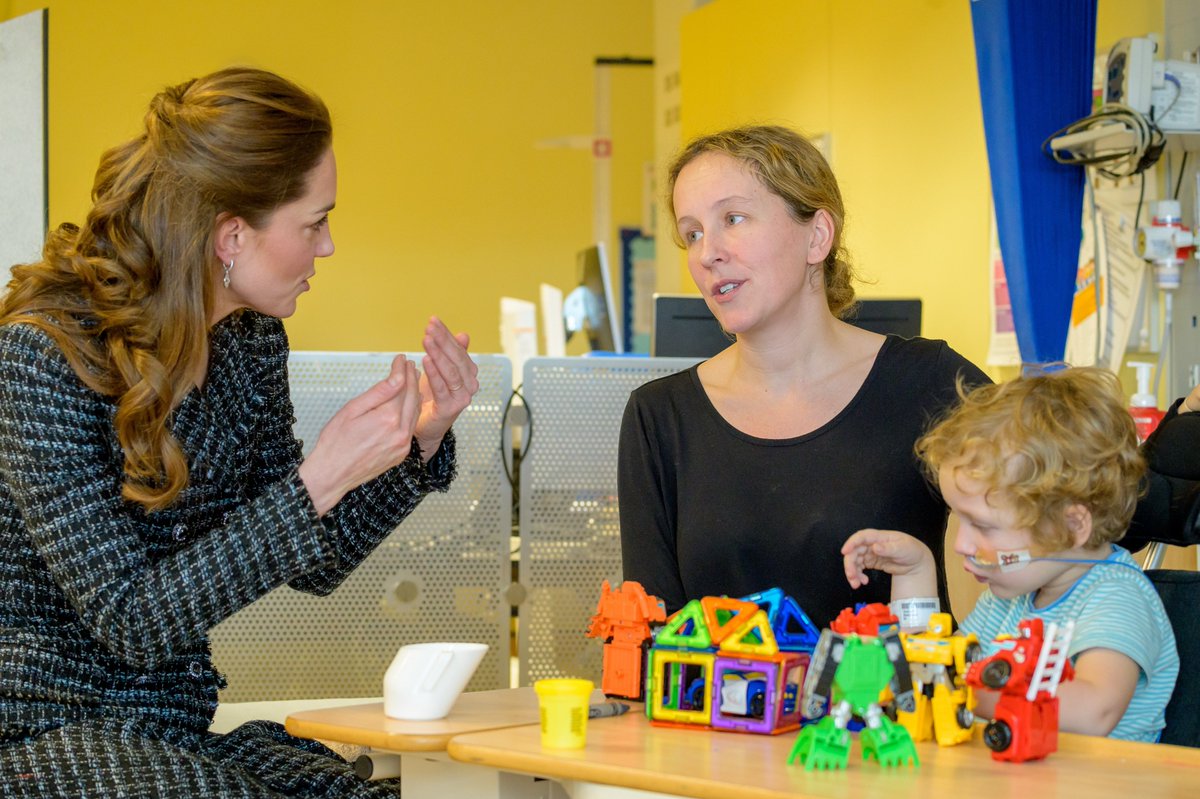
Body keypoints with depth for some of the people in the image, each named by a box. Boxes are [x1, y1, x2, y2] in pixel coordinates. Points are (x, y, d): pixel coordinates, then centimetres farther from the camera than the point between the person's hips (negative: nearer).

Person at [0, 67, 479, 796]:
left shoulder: (251, 341, 3)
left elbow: (311, 568, 13)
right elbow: (130, 623, -20)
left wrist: (420, 443, -2)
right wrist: (318, 482, -26)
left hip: (181, 725, 6)